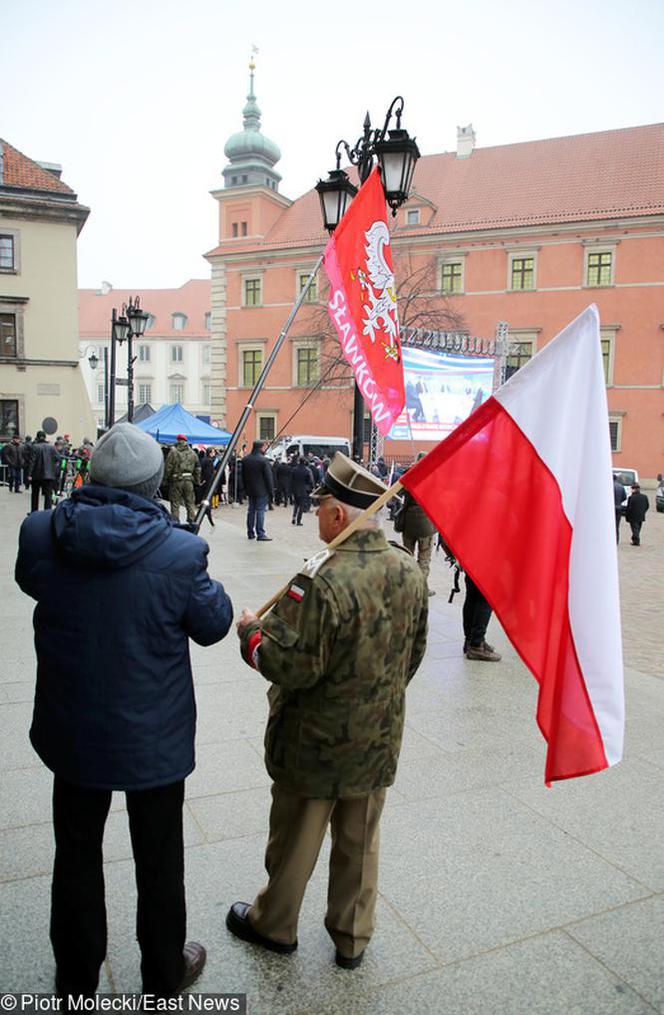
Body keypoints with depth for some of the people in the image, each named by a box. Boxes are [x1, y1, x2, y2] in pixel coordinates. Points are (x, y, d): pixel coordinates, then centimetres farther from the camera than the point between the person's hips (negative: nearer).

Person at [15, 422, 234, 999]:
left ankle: (77, 976, 46)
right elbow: (214, 625, -10)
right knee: (159, 860, 20)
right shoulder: (180, 551, -25)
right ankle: (164, 974, 42)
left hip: (72, 731, 3)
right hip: (153, 738, -2)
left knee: (77, 852, 25)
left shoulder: (40, 535, -16)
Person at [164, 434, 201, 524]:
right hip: (188, 480, 3)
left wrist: (165, 479, 2)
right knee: (190, 503, 11)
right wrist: (197, 480, 18)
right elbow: (198, 468, 10)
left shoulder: (173, 451, -6)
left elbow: (168, 467, -8)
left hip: (176, 480, -3)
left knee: (175, 503, 4)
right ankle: (192, 521, 12)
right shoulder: (192, 452, 7)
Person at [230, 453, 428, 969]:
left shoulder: (322, 580, -31)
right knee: (360, 843, 23)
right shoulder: (410, 570, -7)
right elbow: (414, 654, 4)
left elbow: (292, 667, -27)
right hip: (379, 739, 6)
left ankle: (274, 924, 44)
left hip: (315, 742, -5)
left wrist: (252, 631, -9)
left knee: (295, 839, 19)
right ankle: (352, 939, 42)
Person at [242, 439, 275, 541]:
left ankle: (250, 533, 18)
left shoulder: (245, 460, 5)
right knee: (260, 511, -4)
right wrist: (270, 489, -5)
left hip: (250, 490, 6)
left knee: (251, 510, 13)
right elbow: (268, 476, -13)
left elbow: (243, 475, 12)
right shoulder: (264, 460, -16)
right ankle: (260, 534, -4)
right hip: (261, 490, -6)